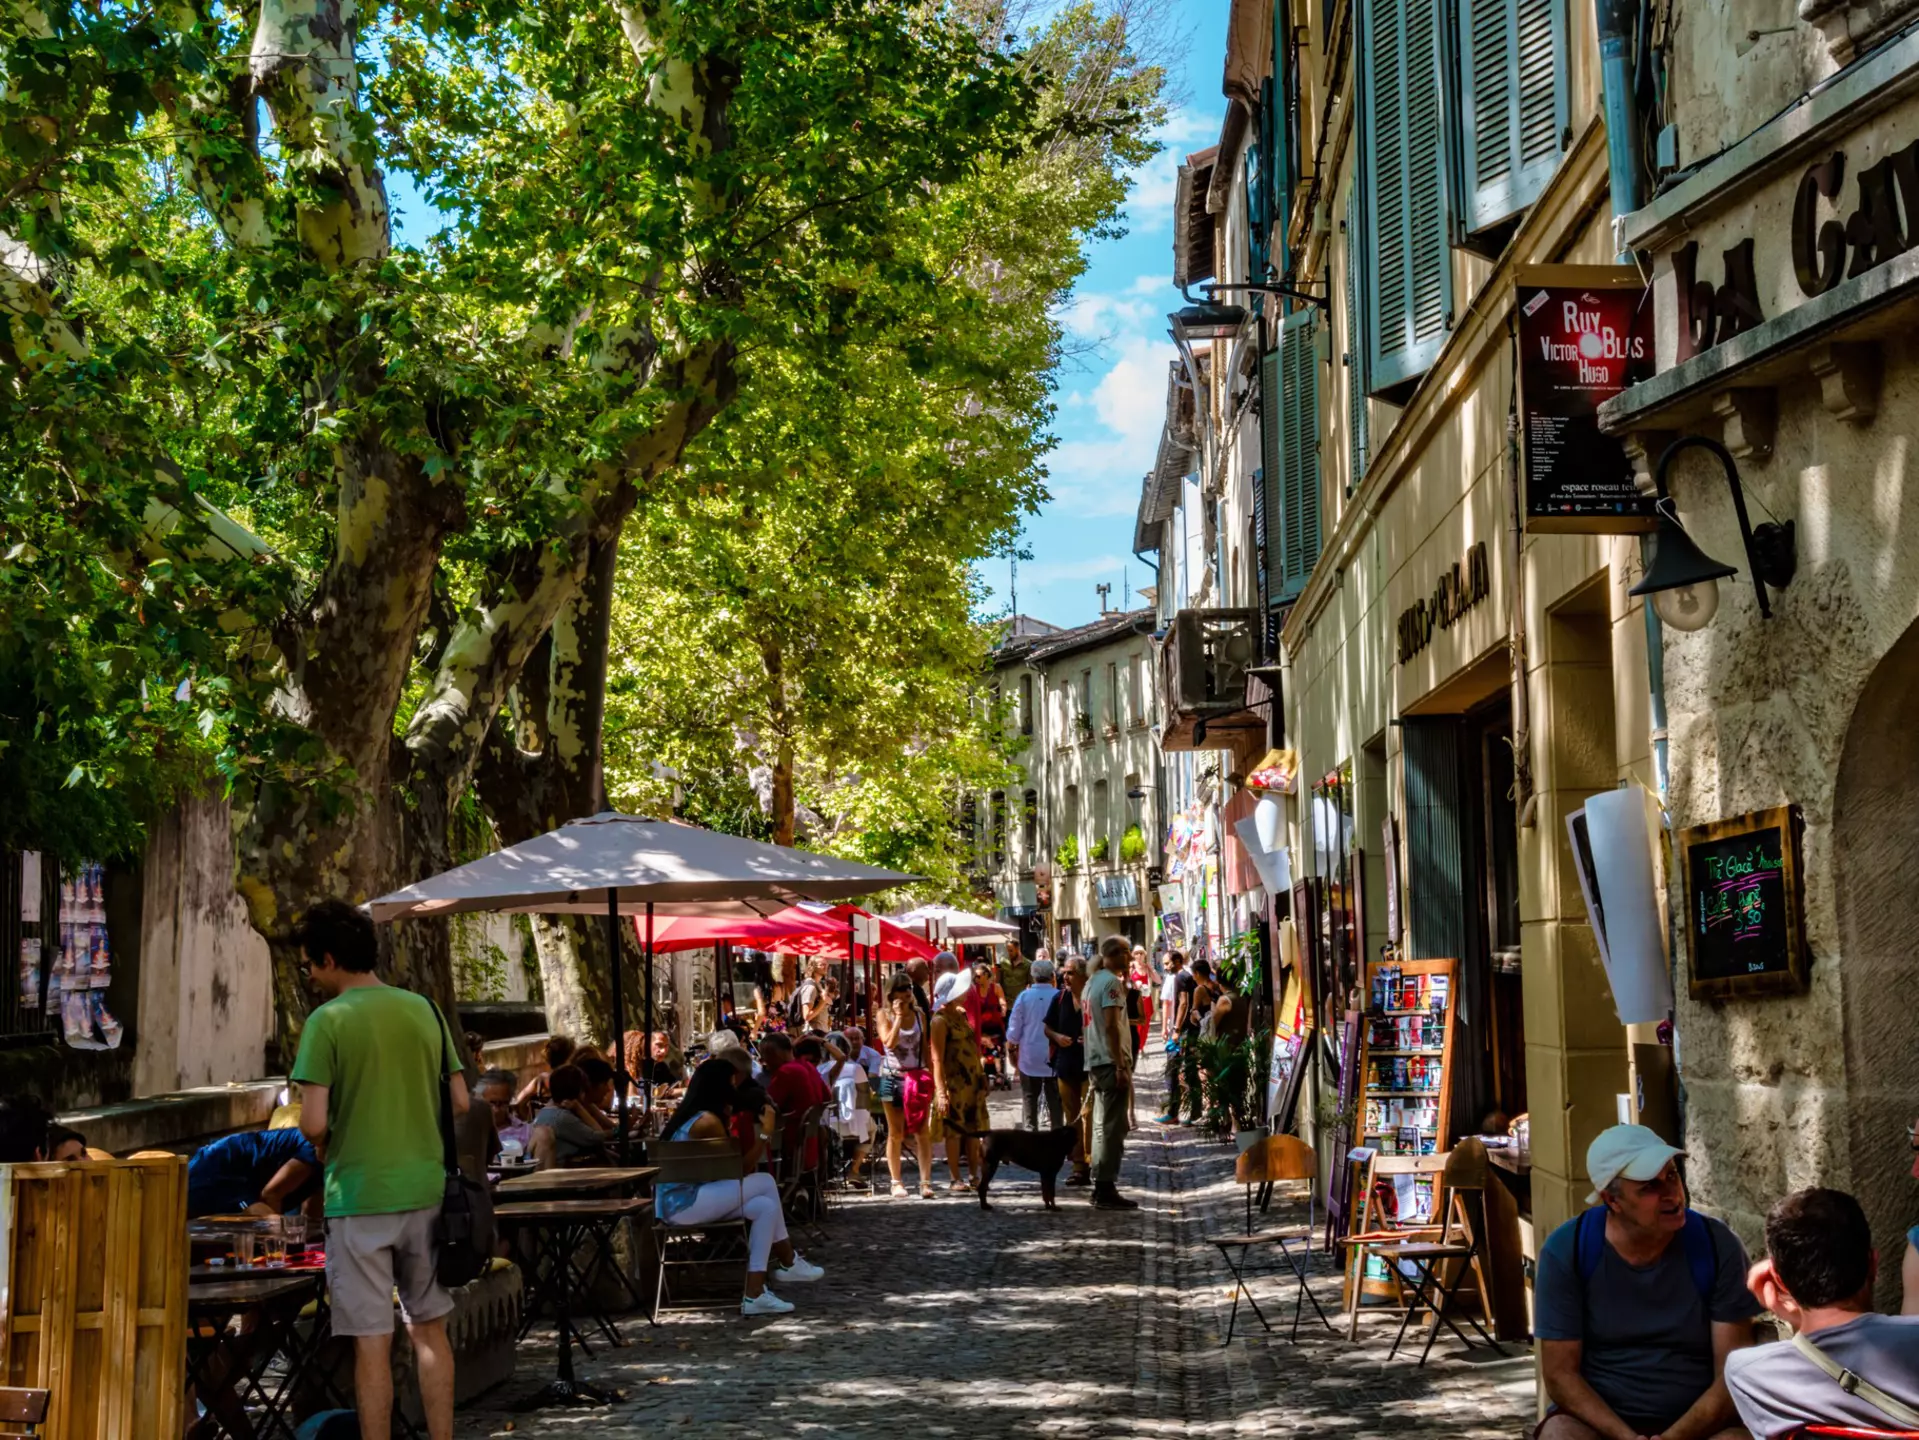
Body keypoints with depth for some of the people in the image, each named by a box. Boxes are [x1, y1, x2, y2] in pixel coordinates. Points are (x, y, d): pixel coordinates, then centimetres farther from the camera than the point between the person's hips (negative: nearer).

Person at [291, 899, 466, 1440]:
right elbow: (461, 1103, 7)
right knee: (430, 1330, 15)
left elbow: (313, 1125, -14)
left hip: (359, 1197, -4)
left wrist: (327, 1150, 6)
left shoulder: (327, 1021, -9)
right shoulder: (424, 1010, 5)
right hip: (426, 1191, 5)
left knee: (372, 1342, 2)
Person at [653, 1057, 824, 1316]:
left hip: (676, 1202, 10)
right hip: (684, 1203, -10)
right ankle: (788, 1263, 1)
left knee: (766, 1207, 3)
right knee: (765, 1182, -9)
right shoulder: (708, 1121, -14)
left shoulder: (690, 1114, 16)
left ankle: (754, 1293, 1)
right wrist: (764, 1134, -4)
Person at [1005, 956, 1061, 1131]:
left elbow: (1014, 1029, -2)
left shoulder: (1024, 996, -6)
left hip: (1029, 1057, 0)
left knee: (1029, 1100, 7)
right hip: (1054, 1057, 0)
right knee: (1055, 1101, 8)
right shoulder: (1059, 996, -7)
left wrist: (1012, 1051, 11)